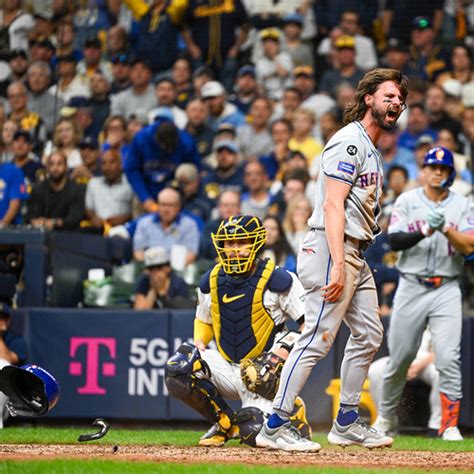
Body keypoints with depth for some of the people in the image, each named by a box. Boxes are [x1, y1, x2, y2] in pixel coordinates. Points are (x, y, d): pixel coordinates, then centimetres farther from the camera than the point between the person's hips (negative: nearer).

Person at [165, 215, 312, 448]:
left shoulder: (276, 280, -12)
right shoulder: (211, 281, 4)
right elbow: (204, 321, 21)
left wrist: (285, 349, -24)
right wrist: (198, 344, -1)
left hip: (263, 372, -4)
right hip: (226, 366, 4)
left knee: (253, 432, -23)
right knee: (177, 369, -22)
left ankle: (292, 411, 15)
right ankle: (224, 422, -1)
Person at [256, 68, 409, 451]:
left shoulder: (372, 150, 21)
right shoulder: (349, 141, -11)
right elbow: (332, 206, -19)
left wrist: (349, 265, 14)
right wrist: (338, 266, -26)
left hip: (355, 254, 11)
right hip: (331, 248, -10)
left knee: (369, 334, 13)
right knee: (319, 337, -14)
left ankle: (347, 423, 22)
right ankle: (275, 427, -14)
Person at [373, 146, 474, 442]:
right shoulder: (407, 201, 3)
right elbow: (395, 242, -9)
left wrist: (445, 228, -21)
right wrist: (425, 231, -24)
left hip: (446, 291, 0)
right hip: (411, 288, 0)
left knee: (449, 358, -13)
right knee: (399, 358, 8)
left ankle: (450, 425, -10)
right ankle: (386, 416, 27)